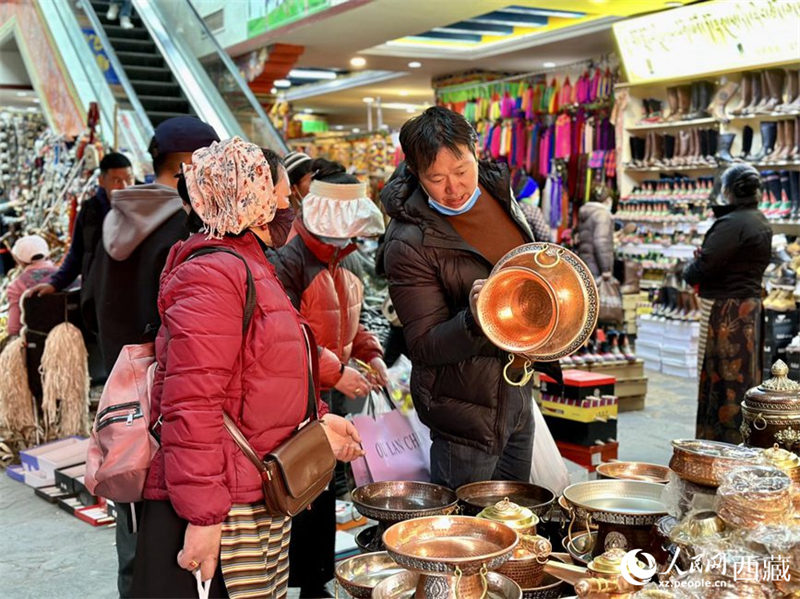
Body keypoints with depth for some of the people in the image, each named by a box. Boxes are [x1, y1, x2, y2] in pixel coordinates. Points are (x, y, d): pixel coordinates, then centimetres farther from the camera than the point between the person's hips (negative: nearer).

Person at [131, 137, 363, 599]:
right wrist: (202, 516, -25)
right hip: (218, 516, -10)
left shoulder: (249, 267, 17)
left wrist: (316, 420, 14)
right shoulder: (214, 273, -17)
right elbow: (192, 405, -24)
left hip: (263, 504, 10)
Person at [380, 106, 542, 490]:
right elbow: (425, 347, -21)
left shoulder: (498, 190, 1)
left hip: (517, 390, 7)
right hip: (466, 406, -7)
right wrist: (474, 318, -37)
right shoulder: (408, 243, -21)